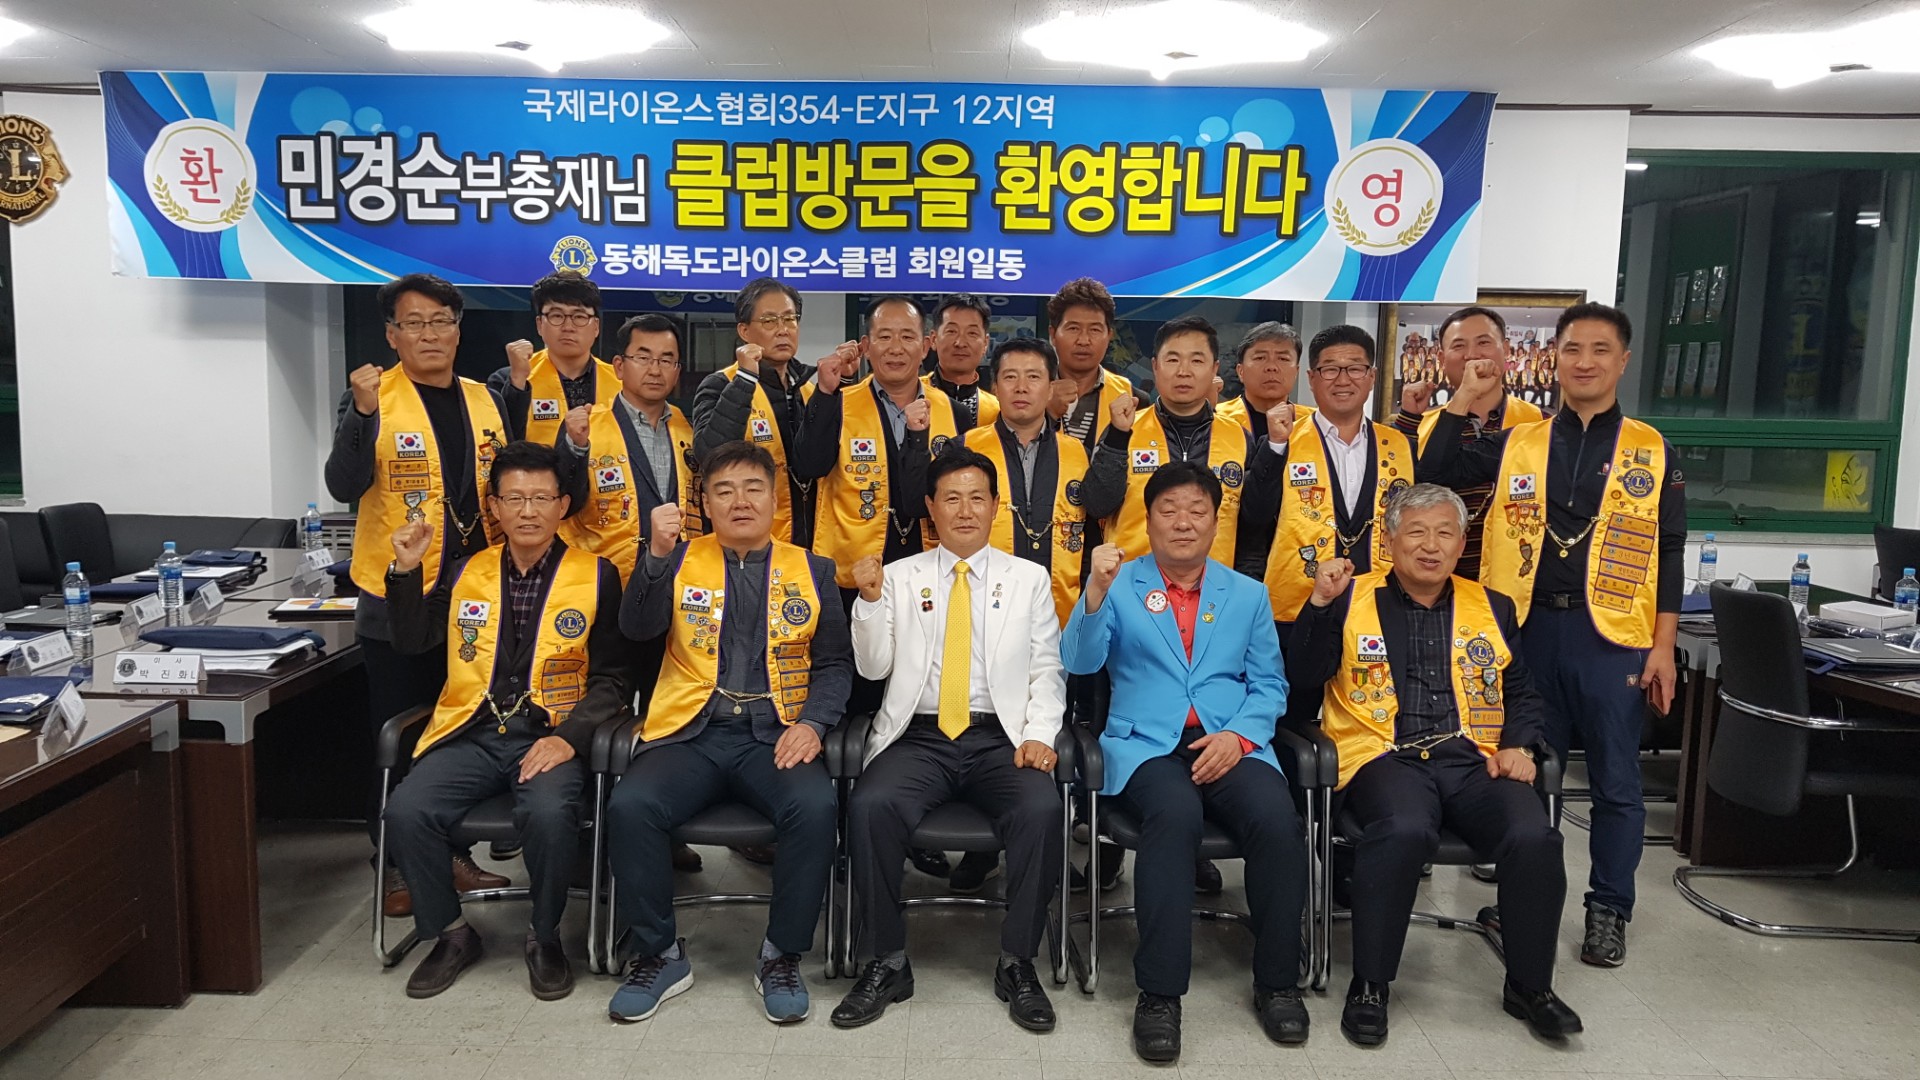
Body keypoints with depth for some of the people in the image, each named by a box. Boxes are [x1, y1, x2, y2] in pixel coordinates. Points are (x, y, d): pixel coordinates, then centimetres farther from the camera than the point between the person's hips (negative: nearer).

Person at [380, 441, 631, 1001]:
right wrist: (406, 571, 3)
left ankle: (545, 936, -4)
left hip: (549, 735, -3)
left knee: (549, 814, -33)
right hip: (471, 733, 3)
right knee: (406, 812, -23)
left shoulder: (595, 575, 4)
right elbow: (411, 641, 17)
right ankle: (450, 934, 3)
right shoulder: (468, 571, 14)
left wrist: (568, 737, -14)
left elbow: (613, 676, 1)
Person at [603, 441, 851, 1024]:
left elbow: (835, 660, 10)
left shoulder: (810, 569, 13)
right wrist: (658, 553, -18)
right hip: (690, 732, 1)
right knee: (630, 806, -27)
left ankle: (782, 957, -8)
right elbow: (636, 628, -3)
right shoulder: (681, 560, 13)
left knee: (815, 808, -30)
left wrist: (812, 722, -8)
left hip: (775, 734, 0)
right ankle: (658, 954, -4)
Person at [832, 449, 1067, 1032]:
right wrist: (870, 600, -9)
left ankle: (1017, 964, -11)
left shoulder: (1028, 578, 14)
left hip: (1001, 737, 0)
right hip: (919, 736, 1)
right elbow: (874, 667, 6)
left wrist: (1038, 735, -7)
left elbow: (1047, 671, 10)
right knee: (869, 805, -29)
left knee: (1042, 810, -31)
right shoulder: (899, 576, 13)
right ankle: (889, 963, -11)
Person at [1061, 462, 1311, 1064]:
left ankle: (1277, 982, -7)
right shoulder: (1118, 585, 10)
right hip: (1147, 744, -2)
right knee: (1175, 813, -35)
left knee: (1277, 819, -28)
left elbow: (1269, 686, 13)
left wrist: (1237, 735, -7)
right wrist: (1096, 593, -21)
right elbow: (1079, 662, -4)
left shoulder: (1247, 595, 18)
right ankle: (1159, 992, -24)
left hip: (1230, 744, 2)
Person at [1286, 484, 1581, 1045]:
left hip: (1474, 761, 3)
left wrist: (1519, 746, 5)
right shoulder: (1351, 599, 10)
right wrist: (1321, 603, -10)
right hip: (1385, 758, -3)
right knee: (1404, 830, -36)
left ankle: (1530, 985, -1)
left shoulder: (1491, 607, 20)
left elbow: (1522, 694, 24)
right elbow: (1302, 677, 1)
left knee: (1535, 836, -26)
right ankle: (1369, 984, -16)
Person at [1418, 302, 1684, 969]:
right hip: (1529, 627, 1)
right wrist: (1464, 403, -7)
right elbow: (1433, 476, 1)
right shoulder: (1516, 444, 8)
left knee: (1614, 781, 7)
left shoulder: (1653, 451, 5)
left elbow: (1669, 554, 4)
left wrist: (1664, 646, -2)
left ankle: (1609, 910, 22)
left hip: (1613, 635, -1)